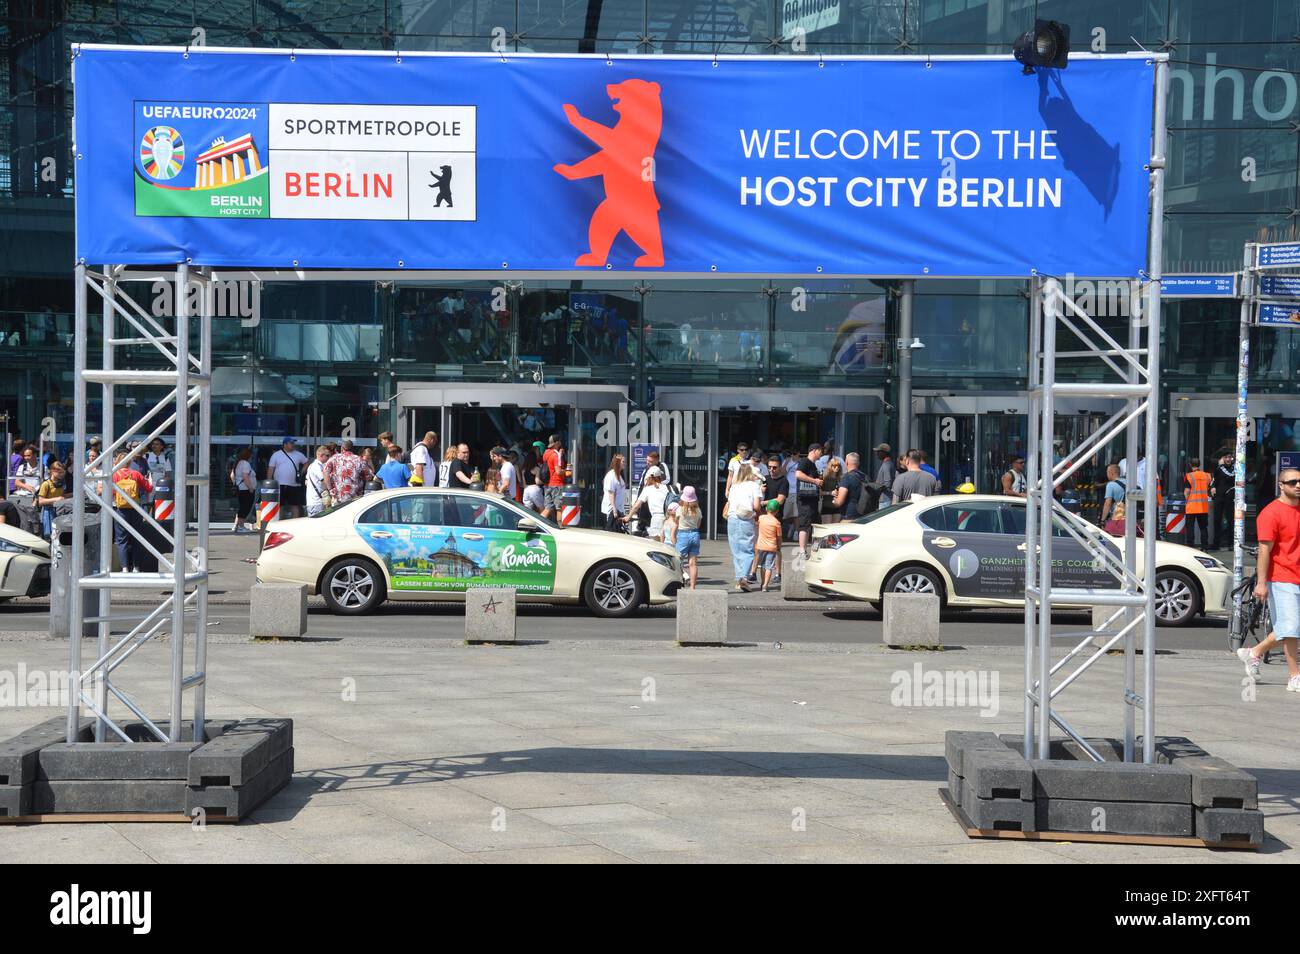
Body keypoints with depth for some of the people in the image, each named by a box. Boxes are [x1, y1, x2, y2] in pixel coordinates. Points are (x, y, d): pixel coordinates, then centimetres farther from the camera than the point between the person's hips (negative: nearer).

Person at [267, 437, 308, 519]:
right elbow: (270, 469, 2)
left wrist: (302, 472, 7)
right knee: (280, 506, 0)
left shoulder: (298, 455, 9)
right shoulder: (276, 455, 2)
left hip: (294, 485, 2)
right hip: (280, 485, -2)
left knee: (295, 505, 3)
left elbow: (306, 463, 22)